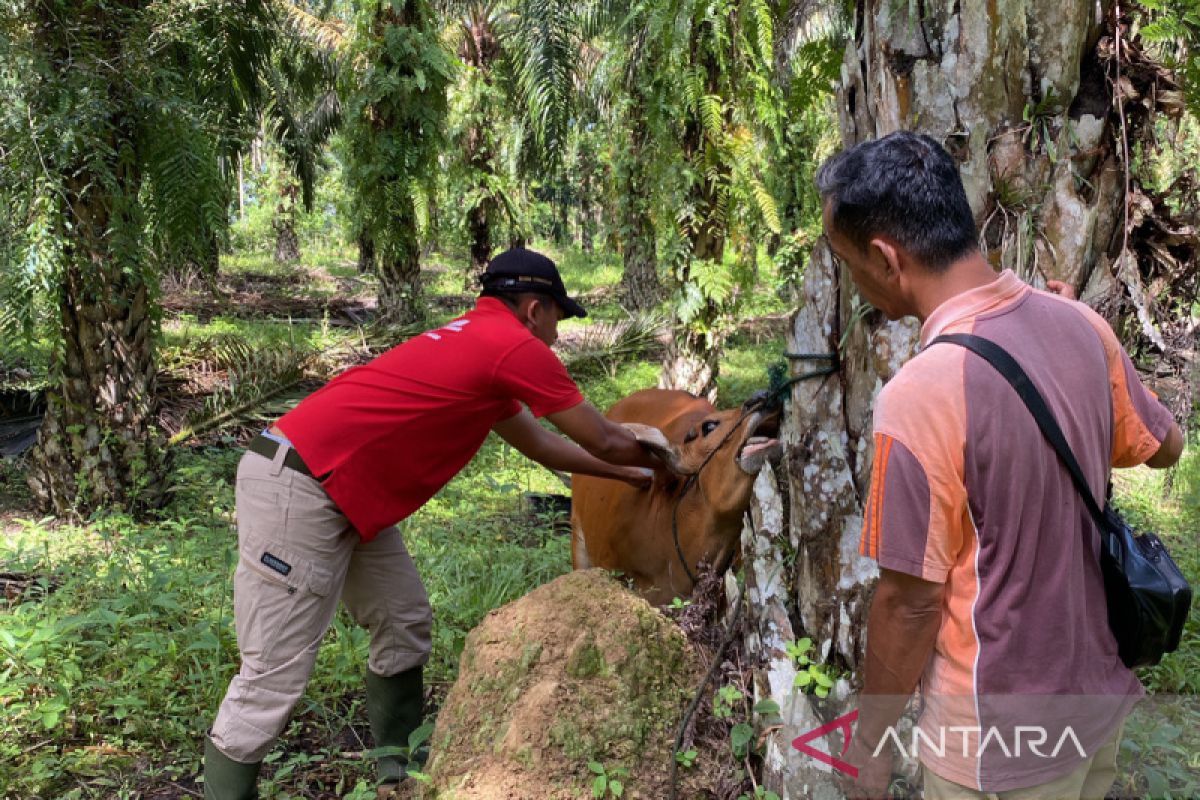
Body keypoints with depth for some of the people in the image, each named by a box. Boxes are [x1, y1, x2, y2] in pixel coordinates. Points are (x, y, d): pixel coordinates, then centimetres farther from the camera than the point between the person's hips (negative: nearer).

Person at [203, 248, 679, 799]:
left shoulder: (479, 347, 20)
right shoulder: (517, 347, -8)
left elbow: (541, 446, 30)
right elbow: (605, 442, 1)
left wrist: (629, 475, 35)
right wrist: (655, 458, 21)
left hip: (344, 494, 10)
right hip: (296, 490, -10)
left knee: (405, 624, 16)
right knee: (272, 680, -6)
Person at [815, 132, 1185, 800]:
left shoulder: (921, 396, -30)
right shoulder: (1079, 323, -9)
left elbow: (911, 604, -21)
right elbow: (1164, 446, 9)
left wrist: (871, 738, -7)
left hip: (1002, 736, -7)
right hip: (1100, 692, 7)